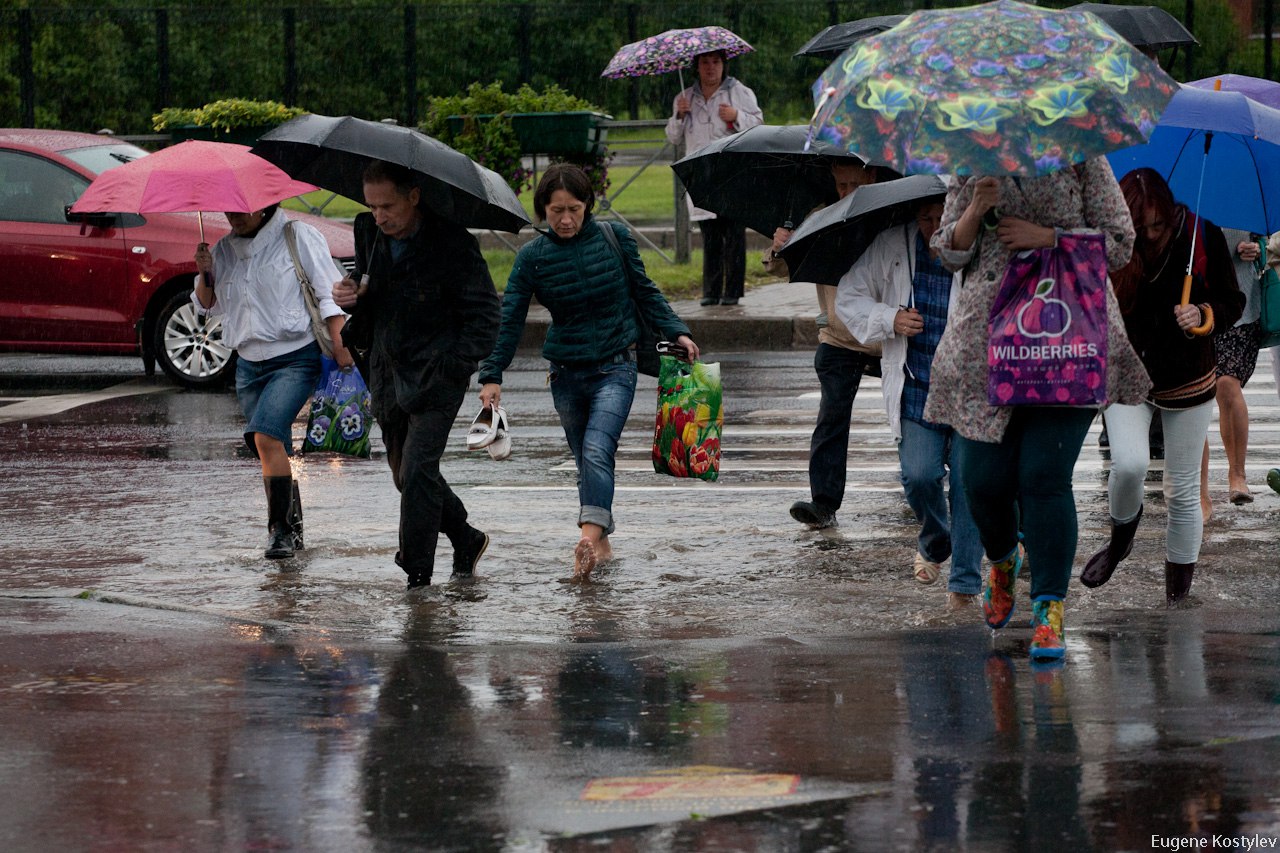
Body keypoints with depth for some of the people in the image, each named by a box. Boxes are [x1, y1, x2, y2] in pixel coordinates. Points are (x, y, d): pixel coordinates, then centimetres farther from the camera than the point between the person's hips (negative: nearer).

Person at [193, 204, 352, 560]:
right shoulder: (224, 250, 11)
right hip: (249, 362, 6)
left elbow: (330, 294, -5)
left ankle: (280, 527, -19)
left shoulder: (299, 237, -3)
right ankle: (292, 530, 22)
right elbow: (208, 306, 18)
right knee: (273, 450, 10)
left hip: (295, 358, -6)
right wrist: (205, 276, -2)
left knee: (266, 435, -23)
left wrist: (340, 345, -13)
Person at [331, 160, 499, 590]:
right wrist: (349, 294, -4)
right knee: (406, 475, 13)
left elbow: (484, 313, -10)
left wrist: (453, 366, -20)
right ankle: (467, 539, 33)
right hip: (388, 375, 7)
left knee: (417, 471, -16)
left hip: (437, 377, -7)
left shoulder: (453, 244, -14)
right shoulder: (369, 233, 4)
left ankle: (417, 576, -11)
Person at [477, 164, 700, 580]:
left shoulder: (614, 238, -2)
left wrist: (677, 332, 2)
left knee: (596, 451, -21)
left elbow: (644, 292, 9)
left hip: (614, 367, -2)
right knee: (585, 461, 9)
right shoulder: (532, 256, -2)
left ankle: (589, 538, -34)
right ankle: (602, 543, 21)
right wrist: (492, 375, -10)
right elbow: (510, 318, -3)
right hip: (566, 371, 3)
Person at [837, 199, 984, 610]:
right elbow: (849, 299, 11)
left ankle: (965, 584, 5)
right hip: (916, 390, 2)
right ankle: (934, 543, 26)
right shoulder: (891, 247, 2)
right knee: (919, 475, -9)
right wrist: (890, 320, -6)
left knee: (967, 480, -6)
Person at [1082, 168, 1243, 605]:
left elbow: (1233, 303, -4)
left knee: (1183, 492, 6)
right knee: (1129, 464, -24)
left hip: (1187, 381, 0)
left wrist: (1204, 315, -24)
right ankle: (1122, 536, 9)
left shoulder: (1204, 236, -12)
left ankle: (1177, 596, 20)